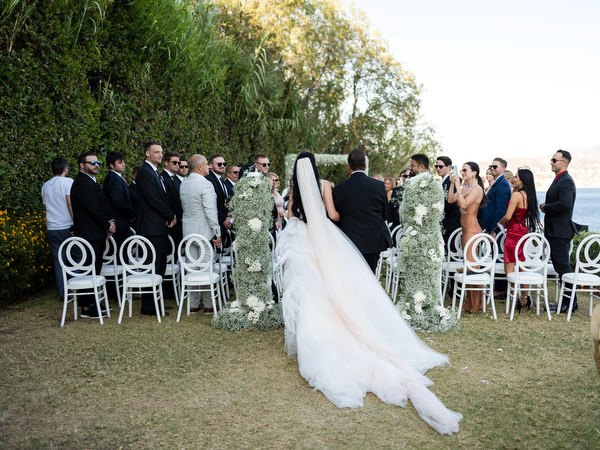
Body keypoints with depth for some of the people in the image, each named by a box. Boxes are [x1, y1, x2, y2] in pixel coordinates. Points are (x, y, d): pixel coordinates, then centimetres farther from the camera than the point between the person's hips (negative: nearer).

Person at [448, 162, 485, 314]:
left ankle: (473, 304, 3)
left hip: (472, 229, -9)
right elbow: (450, 199, 8)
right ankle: (470, 302, 19)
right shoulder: (464, 188, 14)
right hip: (466, 228, 9)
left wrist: (458, 186, -20)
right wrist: (452, 183, 1)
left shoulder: (477, 189, -12)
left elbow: (464, 204, -24)